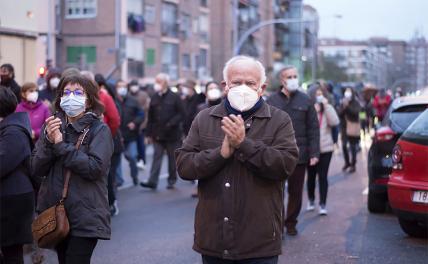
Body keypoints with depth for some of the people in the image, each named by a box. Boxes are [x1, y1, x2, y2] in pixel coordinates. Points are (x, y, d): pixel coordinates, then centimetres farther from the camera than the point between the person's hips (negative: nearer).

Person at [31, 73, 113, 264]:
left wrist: (61, 145, -16)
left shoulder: (99, 130, -5)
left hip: (85, 217, -5)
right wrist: (48, 141, -15)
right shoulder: (53, 127, 8)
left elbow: (95, 168, -19)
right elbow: (36, 170, 1)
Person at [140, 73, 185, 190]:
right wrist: (150, 133, 7)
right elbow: (150, 117, 11)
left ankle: (172, 180, 19)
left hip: (172, 134, -3)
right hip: (158, 135, 3)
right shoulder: (154, 98, 9)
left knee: (172, 158, 7)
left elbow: (181, 114, -6)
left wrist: (171, 124, -19)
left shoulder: (174, 97, -4)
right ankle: (152, 181, -8)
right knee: (157, 157, -3)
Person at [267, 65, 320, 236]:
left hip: (299, 155, 1)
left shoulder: (305, 100, 4)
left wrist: (314, 153, -4)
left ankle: (291, 223, 24)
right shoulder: (272, 101, 2)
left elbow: (313, 129, 3)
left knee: (296, 192, 10)